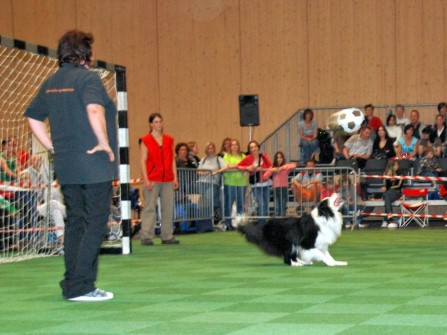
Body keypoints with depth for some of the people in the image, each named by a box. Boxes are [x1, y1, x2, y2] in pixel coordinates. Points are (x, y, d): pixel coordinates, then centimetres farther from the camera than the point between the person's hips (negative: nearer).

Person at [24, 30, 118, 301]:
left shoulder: (52, 83, 12)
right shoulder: (88, 78, -10)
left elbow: (33, 117, 16)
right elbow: (94, 109, -28)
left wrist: (53, 147, 16)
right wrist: (105, 142, -18)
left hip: (65, 166, 7)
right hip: (94, 165, -7)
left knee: (75, 223, 15)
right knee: (96, 223, -2)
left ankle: (72, 284, 17)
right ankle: (81, 286, -5)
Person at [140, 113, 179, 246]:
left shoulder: (169, 140, 13)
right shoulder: (145, 140, 0)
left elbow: (173, 160, 15)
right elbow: (143, 161, -4)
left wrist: (175, 177, 8)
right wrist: (146, 179, -11)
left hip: (167, 179, 5)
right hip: (152, 180, -5)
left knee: (168, 208, 5)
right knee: (150, 207, -5)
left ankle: (167, 236, 11)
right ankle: (146, 236, -4)